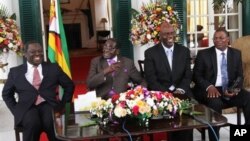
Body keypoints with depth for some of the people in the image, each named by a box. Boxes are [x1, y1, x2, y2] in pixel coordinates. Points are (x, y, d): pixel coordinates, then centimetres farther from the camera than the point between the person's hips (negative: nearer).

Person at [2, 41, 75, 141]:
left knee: (52, 123, -34)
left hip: (49, 105, 0)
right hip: (27, 108, 0)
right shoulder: (15, 72, 14)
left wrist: (63, 104, 7)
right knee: (32, 124, -34)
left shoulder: (53, 68, 14)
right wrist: (16, 111, 5)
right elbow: (6, 94, 19)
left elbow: (69, 85, 17)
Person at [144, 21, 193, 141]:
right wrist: (166, 92, -18)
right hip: (160, 93, -2)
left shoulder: (184, 51, 11)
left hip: (181, 92, 2)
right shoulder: (150, 53, 1)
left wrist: (180, 90, -12)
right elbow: (151, 79, -5)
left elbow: (188, 75, 6)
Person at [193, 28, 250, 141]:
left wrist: (235, 88, -12)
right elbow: (196, 75, 0)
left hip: (230, 90, 3)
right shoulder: (203, 54, 3)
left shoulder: (236, 53, 12)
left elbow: (239, 76, 11)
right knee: (215, 102, -35)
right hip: (210, 90, -3)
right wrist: (209, 86, -19)